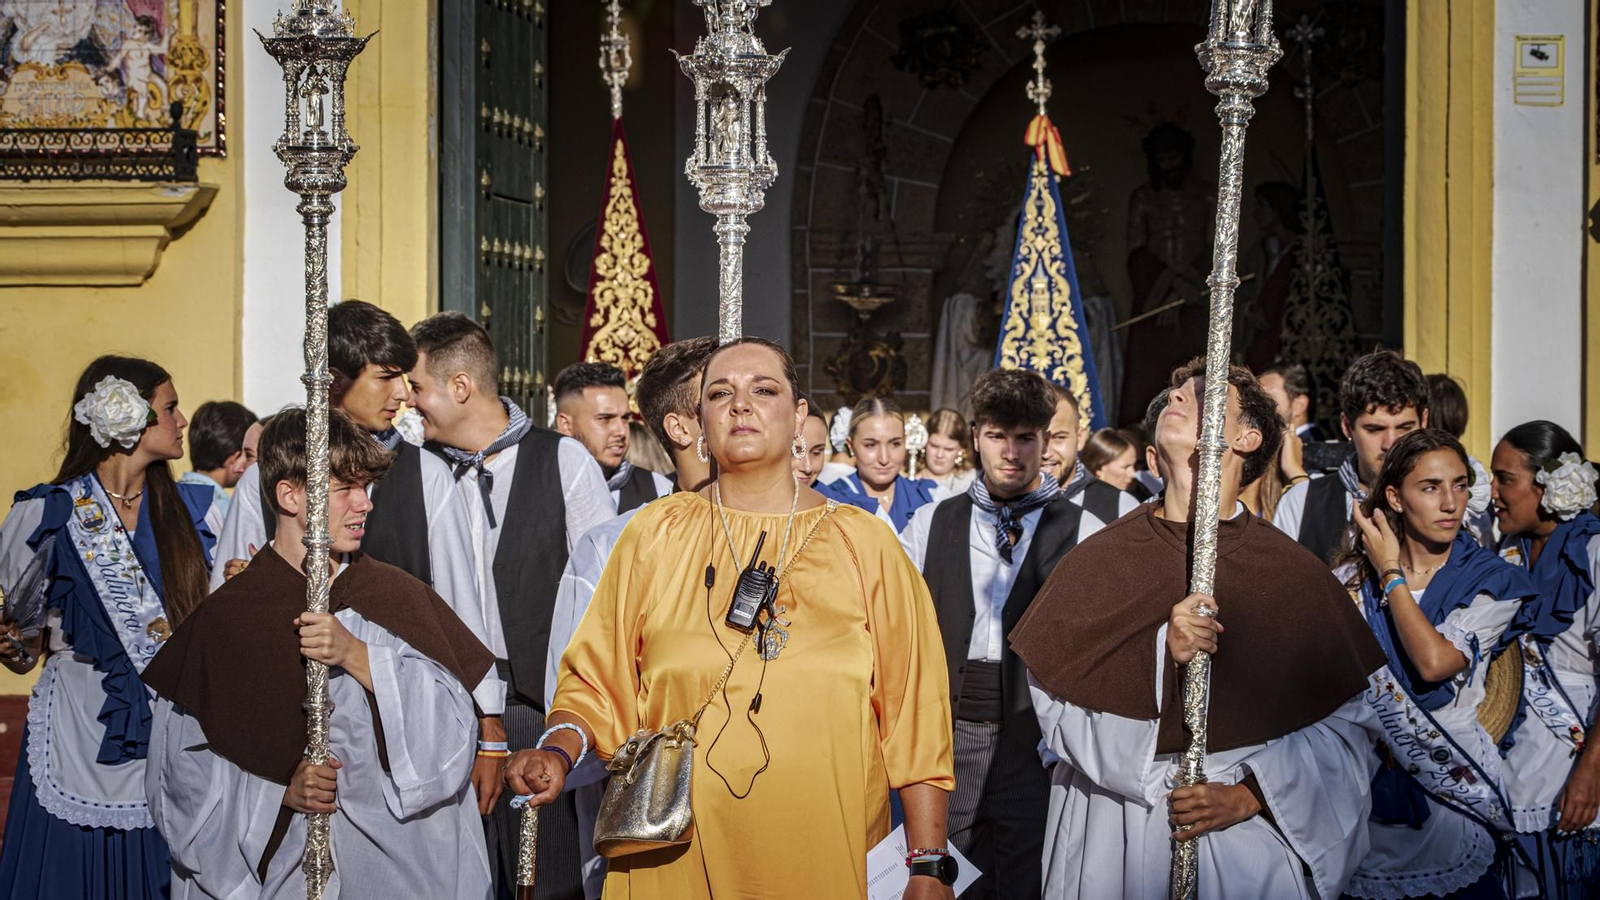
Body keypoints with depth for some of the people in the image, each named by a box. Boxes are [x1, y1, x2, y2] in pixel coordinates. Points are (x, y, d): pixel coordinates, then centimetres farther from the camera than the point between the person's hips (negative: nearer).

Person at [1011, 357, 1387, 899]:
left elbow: (1348, 720, -3)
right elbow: (1055, 707, -7)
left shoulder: (1297, 576, -2)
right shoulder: (1095, 562, -1)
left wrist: (1251, 794, -13)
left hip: (1249, 840, 0)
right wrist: (1159, 653, -19)